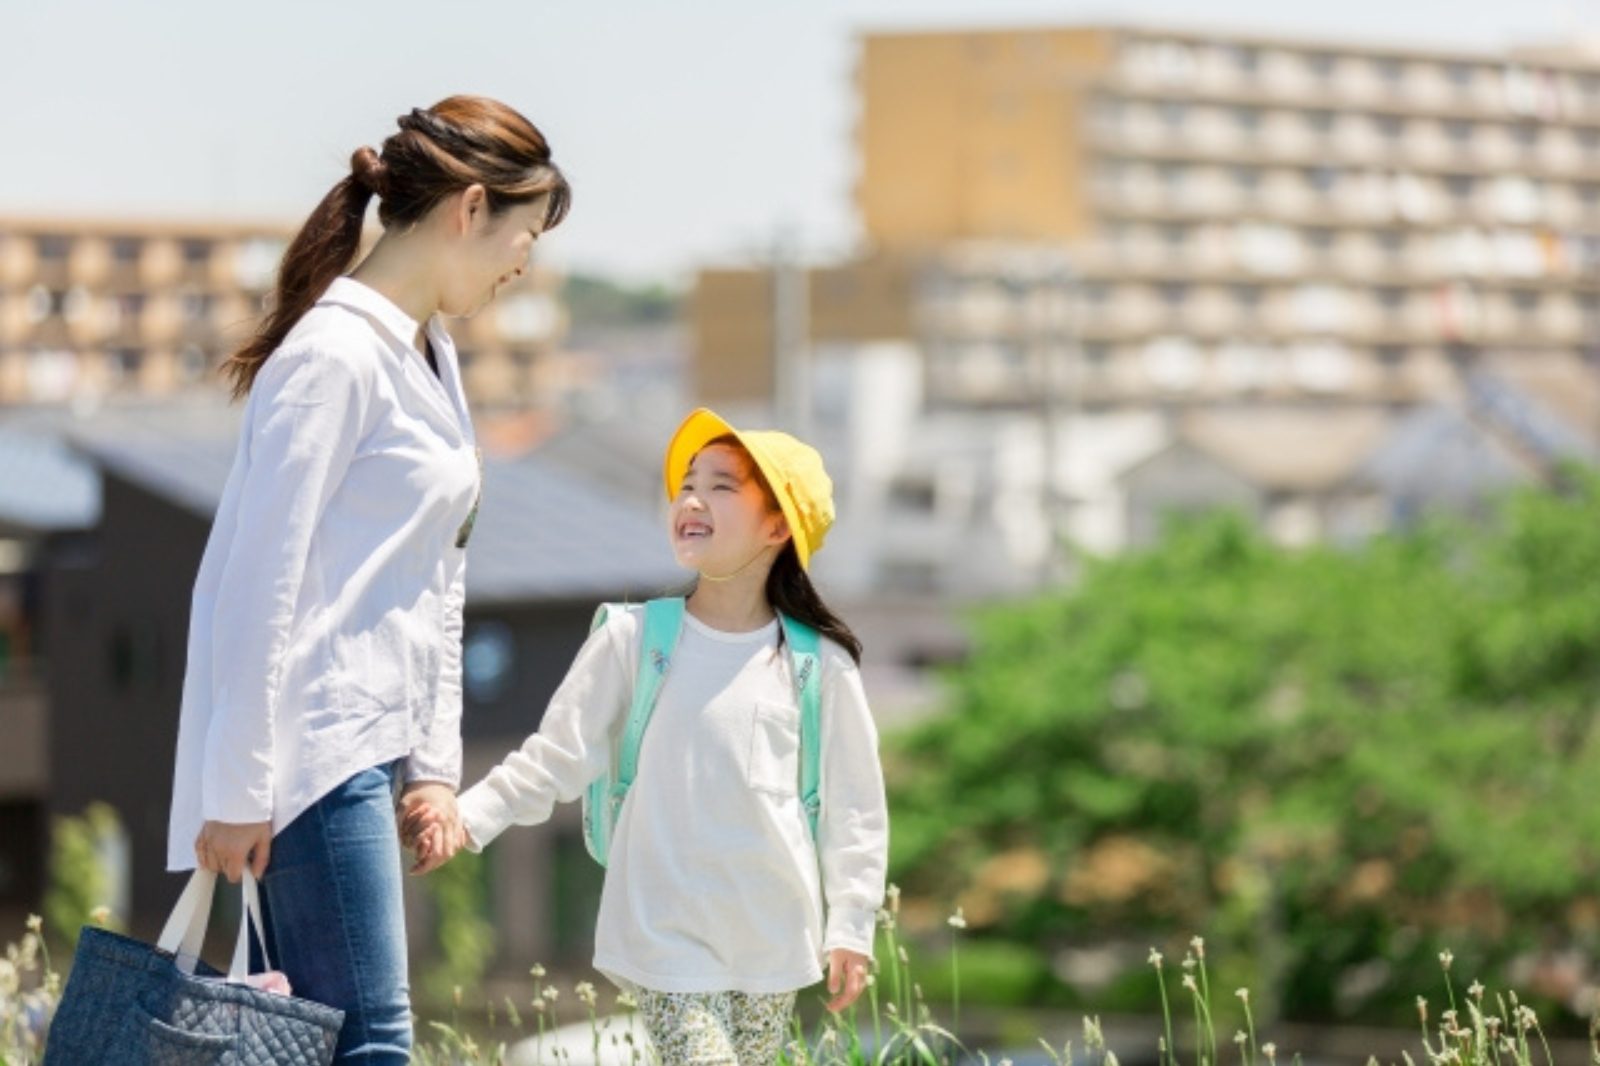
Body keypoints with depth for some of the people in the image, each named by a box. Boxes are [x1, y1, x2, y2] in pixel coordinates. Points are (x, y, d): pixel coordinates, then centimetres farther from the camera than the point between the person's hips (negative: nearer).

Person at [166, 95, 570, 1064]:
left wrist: (436, 760, 15)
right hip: (314, 753, -9)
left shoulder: (433, 360, 16)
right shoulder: (336, 355, -13)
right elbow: (262, 580, -16)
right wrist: (237, 792, -16)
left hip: (373, 747, 9)